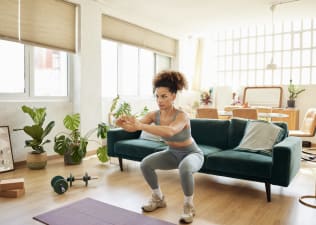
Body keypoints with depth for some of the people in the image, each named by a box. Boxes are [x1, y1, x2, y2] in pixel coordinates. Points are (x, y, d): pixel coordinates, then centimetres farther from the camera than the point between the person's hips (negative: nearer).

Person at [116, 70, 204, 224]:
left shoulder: (181, 116, -32)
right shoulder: (154, 115, -15)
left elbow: (170, 131, -54)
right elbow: (133, 127, -26)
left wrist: (141, 126, -63)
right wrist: (123, 124, -49)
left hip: (192, 154, -5)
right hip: (172, 153, 6)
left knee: (185, 168, -39)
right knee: (145, 164, -16)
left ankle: (189, 206, -11)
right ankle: (158, 199, 8)